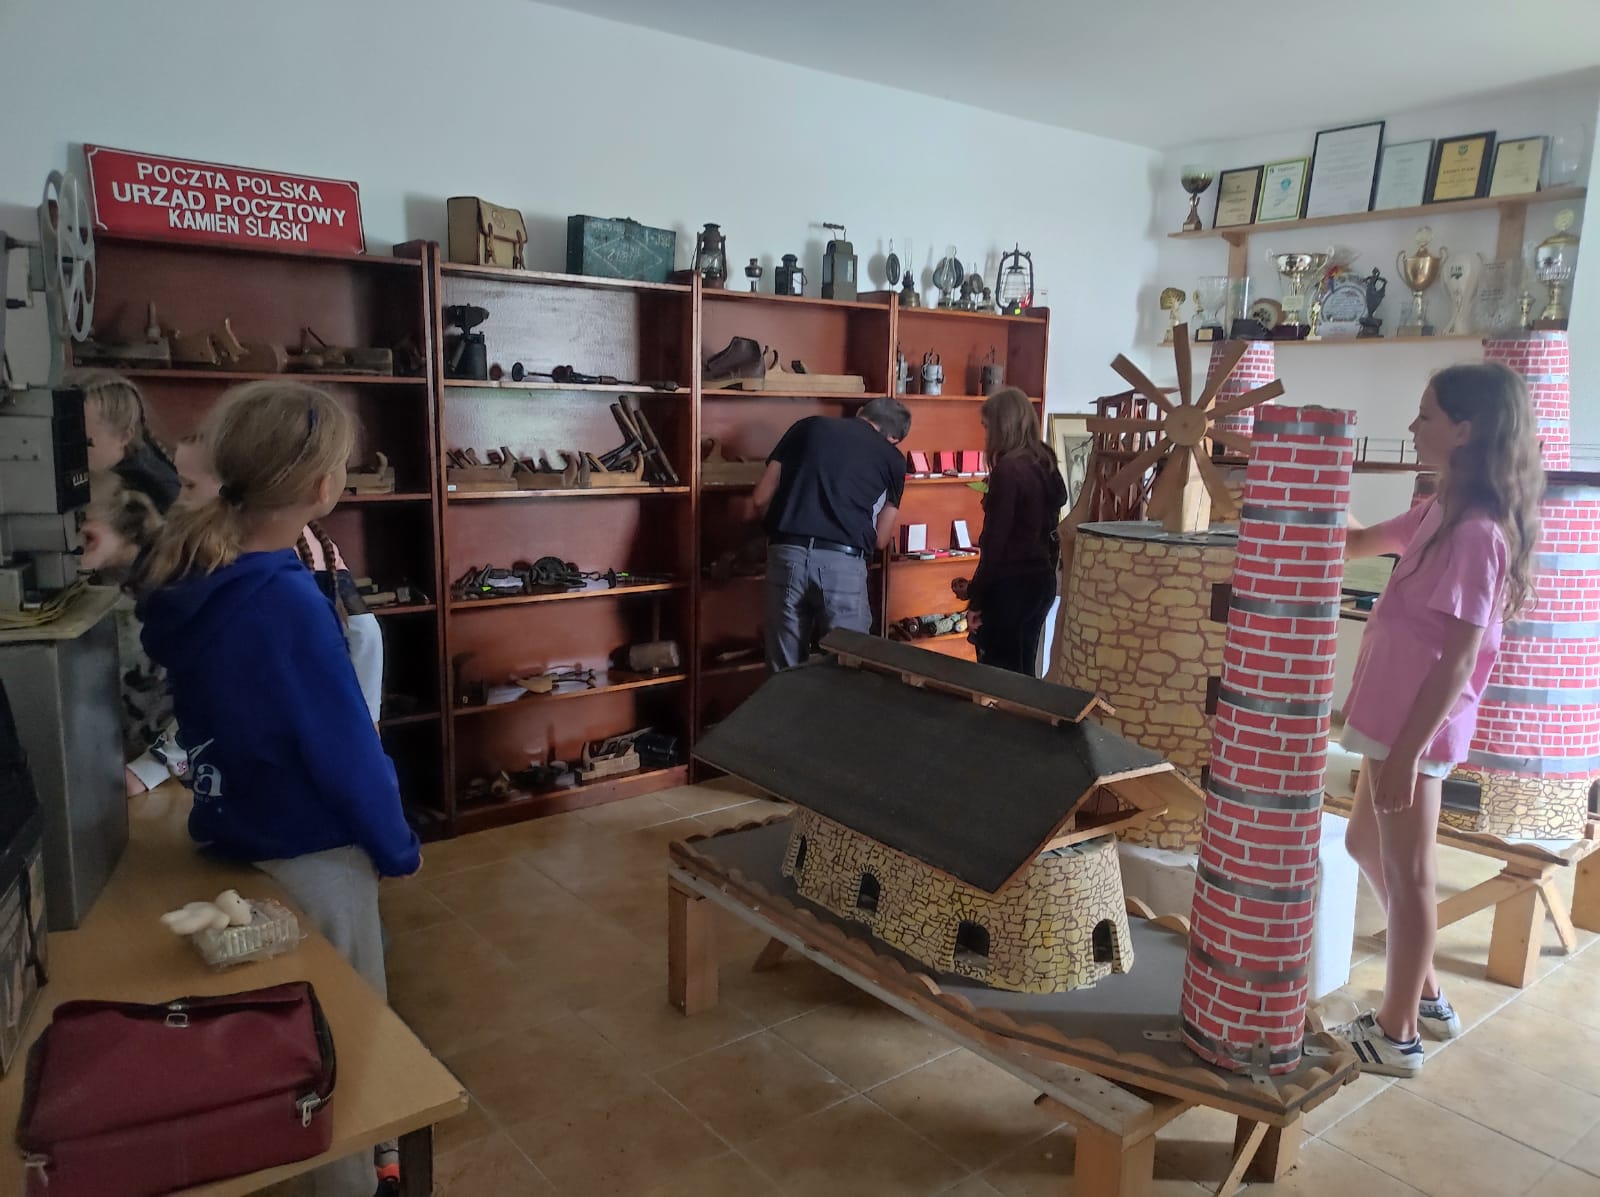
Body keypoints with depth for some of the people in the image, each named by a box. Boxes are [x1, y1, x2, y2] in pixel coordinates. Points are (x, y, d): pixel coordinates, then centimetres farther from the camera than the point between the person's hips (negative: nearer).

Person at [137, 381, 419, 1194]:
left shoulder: (185, 572, -4)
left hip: (232, 834, 9)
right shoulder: (286, 601, -29)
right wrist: (398, 846, -9)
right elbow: (344, 749, -22)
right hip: (307, 852, -8)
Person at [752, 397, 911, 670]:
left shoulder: (808, 425, 17)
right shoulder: (893, 458, 15)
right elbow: (881, 539, 18)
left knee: (785, 671, 11)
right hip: (842, 562, -2)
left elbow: (761, 499, 13)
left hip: (788, 555, 2)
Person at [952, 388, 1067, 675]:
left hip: (1011, 585, -8)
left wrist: (976, 598, -13)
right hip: (1041, 578, 9)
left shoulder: (1008, 469, -16)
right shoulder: (1044, 464, 8)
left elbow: (996, 540, -17)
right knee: (1023, 668, 15)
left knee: (998, 673, 0)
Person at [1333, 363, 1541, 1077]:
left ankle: (1397, 1035, 21)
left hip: (1418, 725, -10)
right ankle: (1425, 998, 37)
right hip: (1396, 716, 10)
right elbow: (1361, 543, 24)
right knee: (1367, 845, 22)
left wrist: (1407, 751, -21)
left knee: (1406, 874, 4)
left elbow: (1460, 657, -22)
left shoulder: (1475, 532, -20)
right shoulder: (1443, 511, 8)